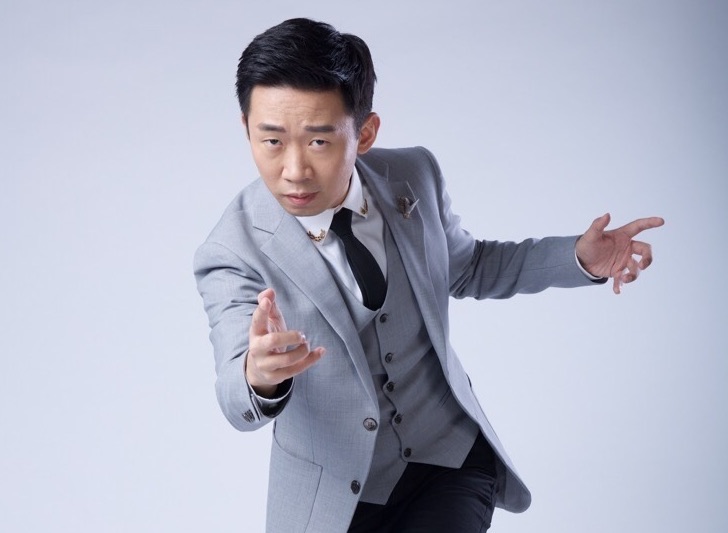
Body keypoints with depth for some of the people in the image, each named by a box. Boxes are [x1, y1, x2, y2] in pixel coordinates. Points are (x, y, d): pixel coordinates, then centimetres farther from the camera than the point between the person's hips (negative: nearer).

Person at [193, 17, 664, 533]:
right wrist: (257, 375, -53)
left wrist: (578, 257, -3)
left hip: (453, 460, 2)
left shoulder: (414, 176, -9)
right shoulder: (233, 255, -19)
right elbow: (239, 404, -29)